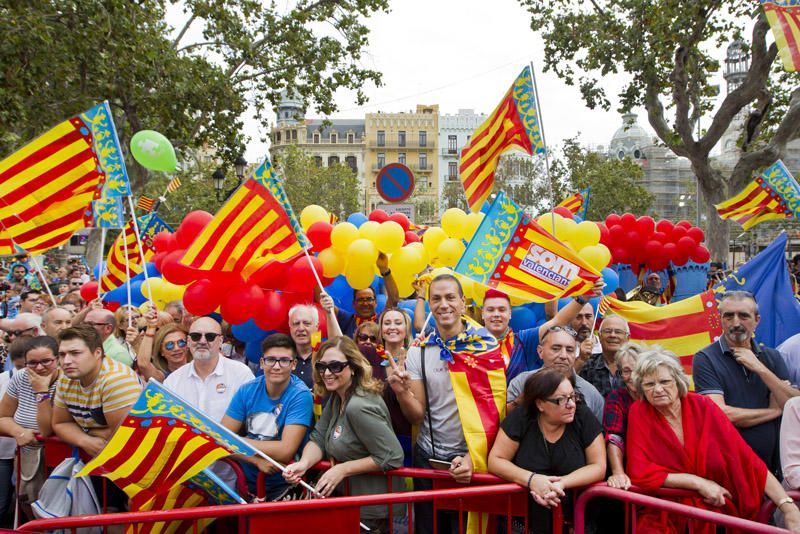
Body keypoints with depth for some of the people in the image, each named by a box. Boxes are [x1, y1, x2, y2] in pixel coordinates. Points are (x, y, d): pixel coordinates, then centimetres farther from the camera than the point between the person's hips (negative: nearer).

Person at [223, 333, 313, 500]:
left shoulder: (300, 396, -13)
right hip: (244, 480, 4)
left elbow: (285, 451, -19)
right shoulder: (247, 391, -1)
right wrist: (257, 459, -18)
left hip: (281, 487, -4)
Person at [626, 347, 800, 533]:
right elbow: (639, 472, -12)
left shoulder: (703, 406, -4)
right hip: (664, 517, -5)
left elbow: (746, 458, -5)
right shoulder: (639, 413, -7)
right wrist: (699, 482, -15)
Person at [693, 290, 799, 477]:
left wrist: (759, 368, -12)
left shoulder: (772, 357, 8)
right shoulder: (705, 359, -7)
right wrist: (775, 411, -5)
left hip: (773, 466, 4)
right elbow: (721, 414, -17)